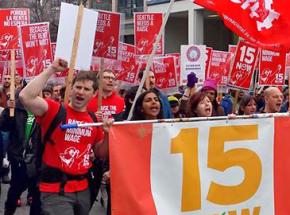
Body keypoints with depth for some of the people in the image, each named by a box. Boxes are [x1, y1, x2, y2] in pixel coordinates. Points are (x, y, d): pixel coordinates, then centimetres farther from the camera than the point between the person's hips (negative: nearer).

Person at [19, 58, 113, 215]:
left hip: (83, 189, 6)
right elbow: (25, 97, -25)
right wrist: (51, 69, -20)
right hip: (55, 190, -6)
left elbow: (101, 154, 14)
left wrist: (107, 134, -5)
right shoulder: (54, 109, -7)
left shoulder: (95, 119, 7)